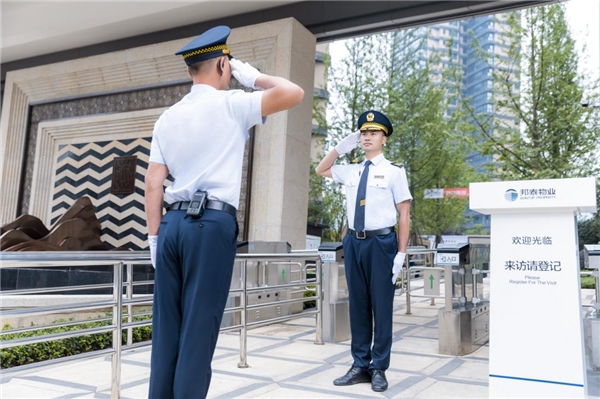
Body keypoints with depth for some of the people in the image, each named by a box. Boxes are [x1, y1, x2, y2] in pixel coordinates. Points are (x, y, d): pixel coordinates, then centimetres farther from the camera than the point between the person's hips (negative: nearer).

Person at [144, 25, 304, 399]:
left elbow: (153, 183, 11)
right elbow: (293, 93, -7)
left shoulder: (167, 117, 15)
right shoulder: (230, 104, -1)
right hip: (212, 224, -5)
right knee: (199, 327, -1)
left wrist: (154, 236, 14)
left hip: (173, 223, 6)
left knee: (167, 326, 9)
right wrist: (253, 76, 9)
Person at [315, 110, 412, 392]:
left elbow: (404, 214, -3)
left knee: (381, 306, 3)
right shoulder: (351, 171, 11)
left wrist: (400, 254, -10)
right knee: (358, 305, 10)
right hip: (354, 242, 5)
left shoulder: (394, 171, -1)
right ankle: (360, 366, 21)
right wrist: (341, 147, 12)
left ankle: (378, 369, 15)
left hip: (381, 242, -4)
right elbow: (321, 170, 28)